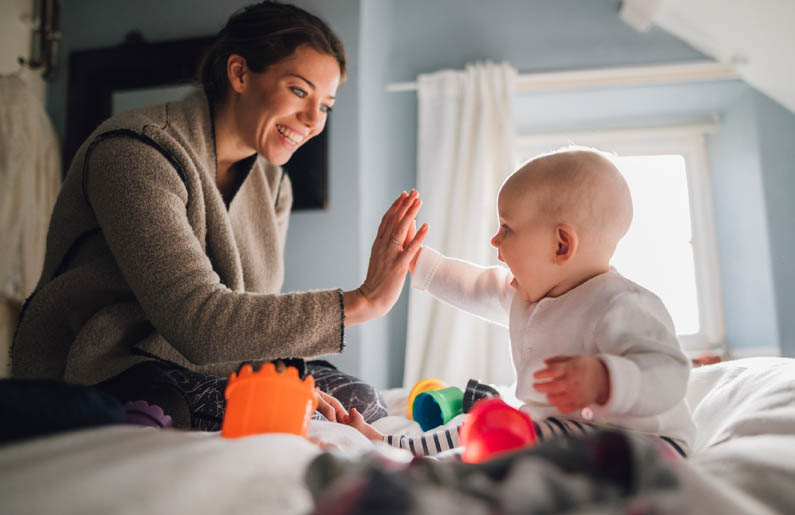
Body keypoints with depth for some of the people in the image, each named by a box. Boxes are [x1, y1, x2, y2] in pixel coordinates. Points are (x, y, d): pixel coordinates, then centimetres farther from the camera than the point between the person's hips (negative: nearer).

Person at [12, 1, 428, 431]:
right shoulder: (135, 155, -22)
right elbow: (199, 322, -33)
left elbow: (253, 316, 3)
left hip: (205, 367, 8)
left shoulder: (272, 183, 5)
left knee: (358, 403, -2)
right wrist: (362, 301, -33)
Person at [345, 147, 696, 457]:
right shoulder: (527, 292, 10)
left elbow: (669, 373, -32)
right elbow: (474, 286, 25)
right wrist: (416, 260, 29)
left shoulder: (620, 307, -22)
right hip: (558, 427, 10)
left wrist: (603, 380, -50)